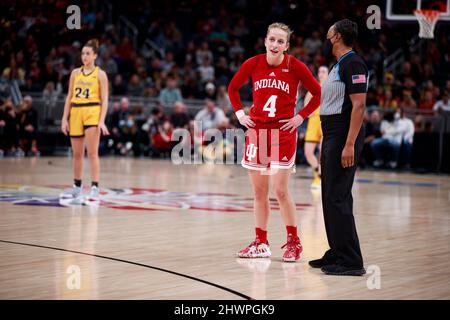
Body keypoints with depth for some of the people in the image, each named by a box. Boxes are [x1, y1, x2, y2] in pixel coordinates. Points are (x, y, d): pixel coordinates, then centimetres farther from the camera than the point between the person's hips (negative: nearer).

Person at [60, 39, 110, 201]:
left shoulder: (100, 74, 1)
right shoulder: (75, 73, 12)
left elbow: (104, 100, -3)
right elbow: (69, 97, 14)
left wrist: (102, 121, -13)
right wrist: (65, 119, 7)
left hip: (92, 112, -4)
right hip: (76, 113, 4)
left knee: (92, 152, -10)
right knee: (77, 154, 10)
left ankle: (94, 188, -10)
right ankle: (76, 187, 21)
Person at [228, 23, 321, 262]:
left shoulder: (295, 66, -7)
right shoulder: (253, 64, 1)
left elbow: (318, 93, 2)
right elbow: (233, 88, 17)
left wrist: (301, 116, -3)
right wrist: (240, 113, 7)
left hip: (283, 132, -3)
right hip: (256, 130, 3)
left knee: (280, 190, -8)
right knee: (259, 191, 7)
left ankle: (293, 242, 6)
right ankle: (261, 243, 16)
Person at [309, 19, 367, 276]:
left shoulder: (353, 64, -12)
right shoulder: (338, 65, 19)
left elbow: (358, 105, -20)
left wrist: (349, 145, -25)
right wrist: (326, 146, 23)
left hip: (344, 137, -10)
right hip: (331, 136, 10)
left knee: (338, 198, -11)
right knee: (330, 197, 13)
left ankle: (351, 262, -9)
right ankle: (337, 254, 20)